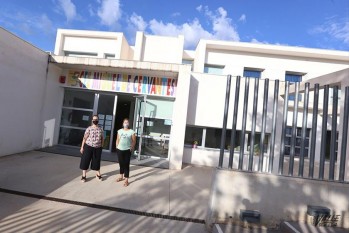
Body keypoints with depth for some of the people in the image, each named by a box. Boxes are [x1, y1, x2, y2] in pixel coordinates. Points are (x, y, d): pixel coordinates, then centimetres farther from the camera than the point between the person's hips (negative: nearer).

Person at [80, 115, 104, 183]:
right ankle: (84, 176, 20)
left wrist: (102, 146, 8)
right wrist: (82, 147, -7)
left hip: (97, 148, 2)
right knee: (85, 161, 5)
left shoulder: (100, 129, 3)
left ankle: (98, 174, 29)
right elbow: (84, 138, -6)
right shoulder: (89, 128, -7)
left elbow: (102, 138, 10)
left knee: (97, 161, 12)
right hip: (88, 147, -2)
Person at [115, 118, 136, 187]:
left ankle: (126, 180, 5)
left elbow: (134, 141, -2)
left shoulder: (132, 132, -3)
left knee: (126, 164, -1)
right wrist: (116, 147, 5)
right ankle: (121, 176, 35)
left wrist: (132, 148, -13)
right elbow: (117, 140, 11)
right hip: (120, 149, 4)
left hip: (127, 150, -3)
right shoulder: (119, 131, 7)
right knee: (121, 163, 16)